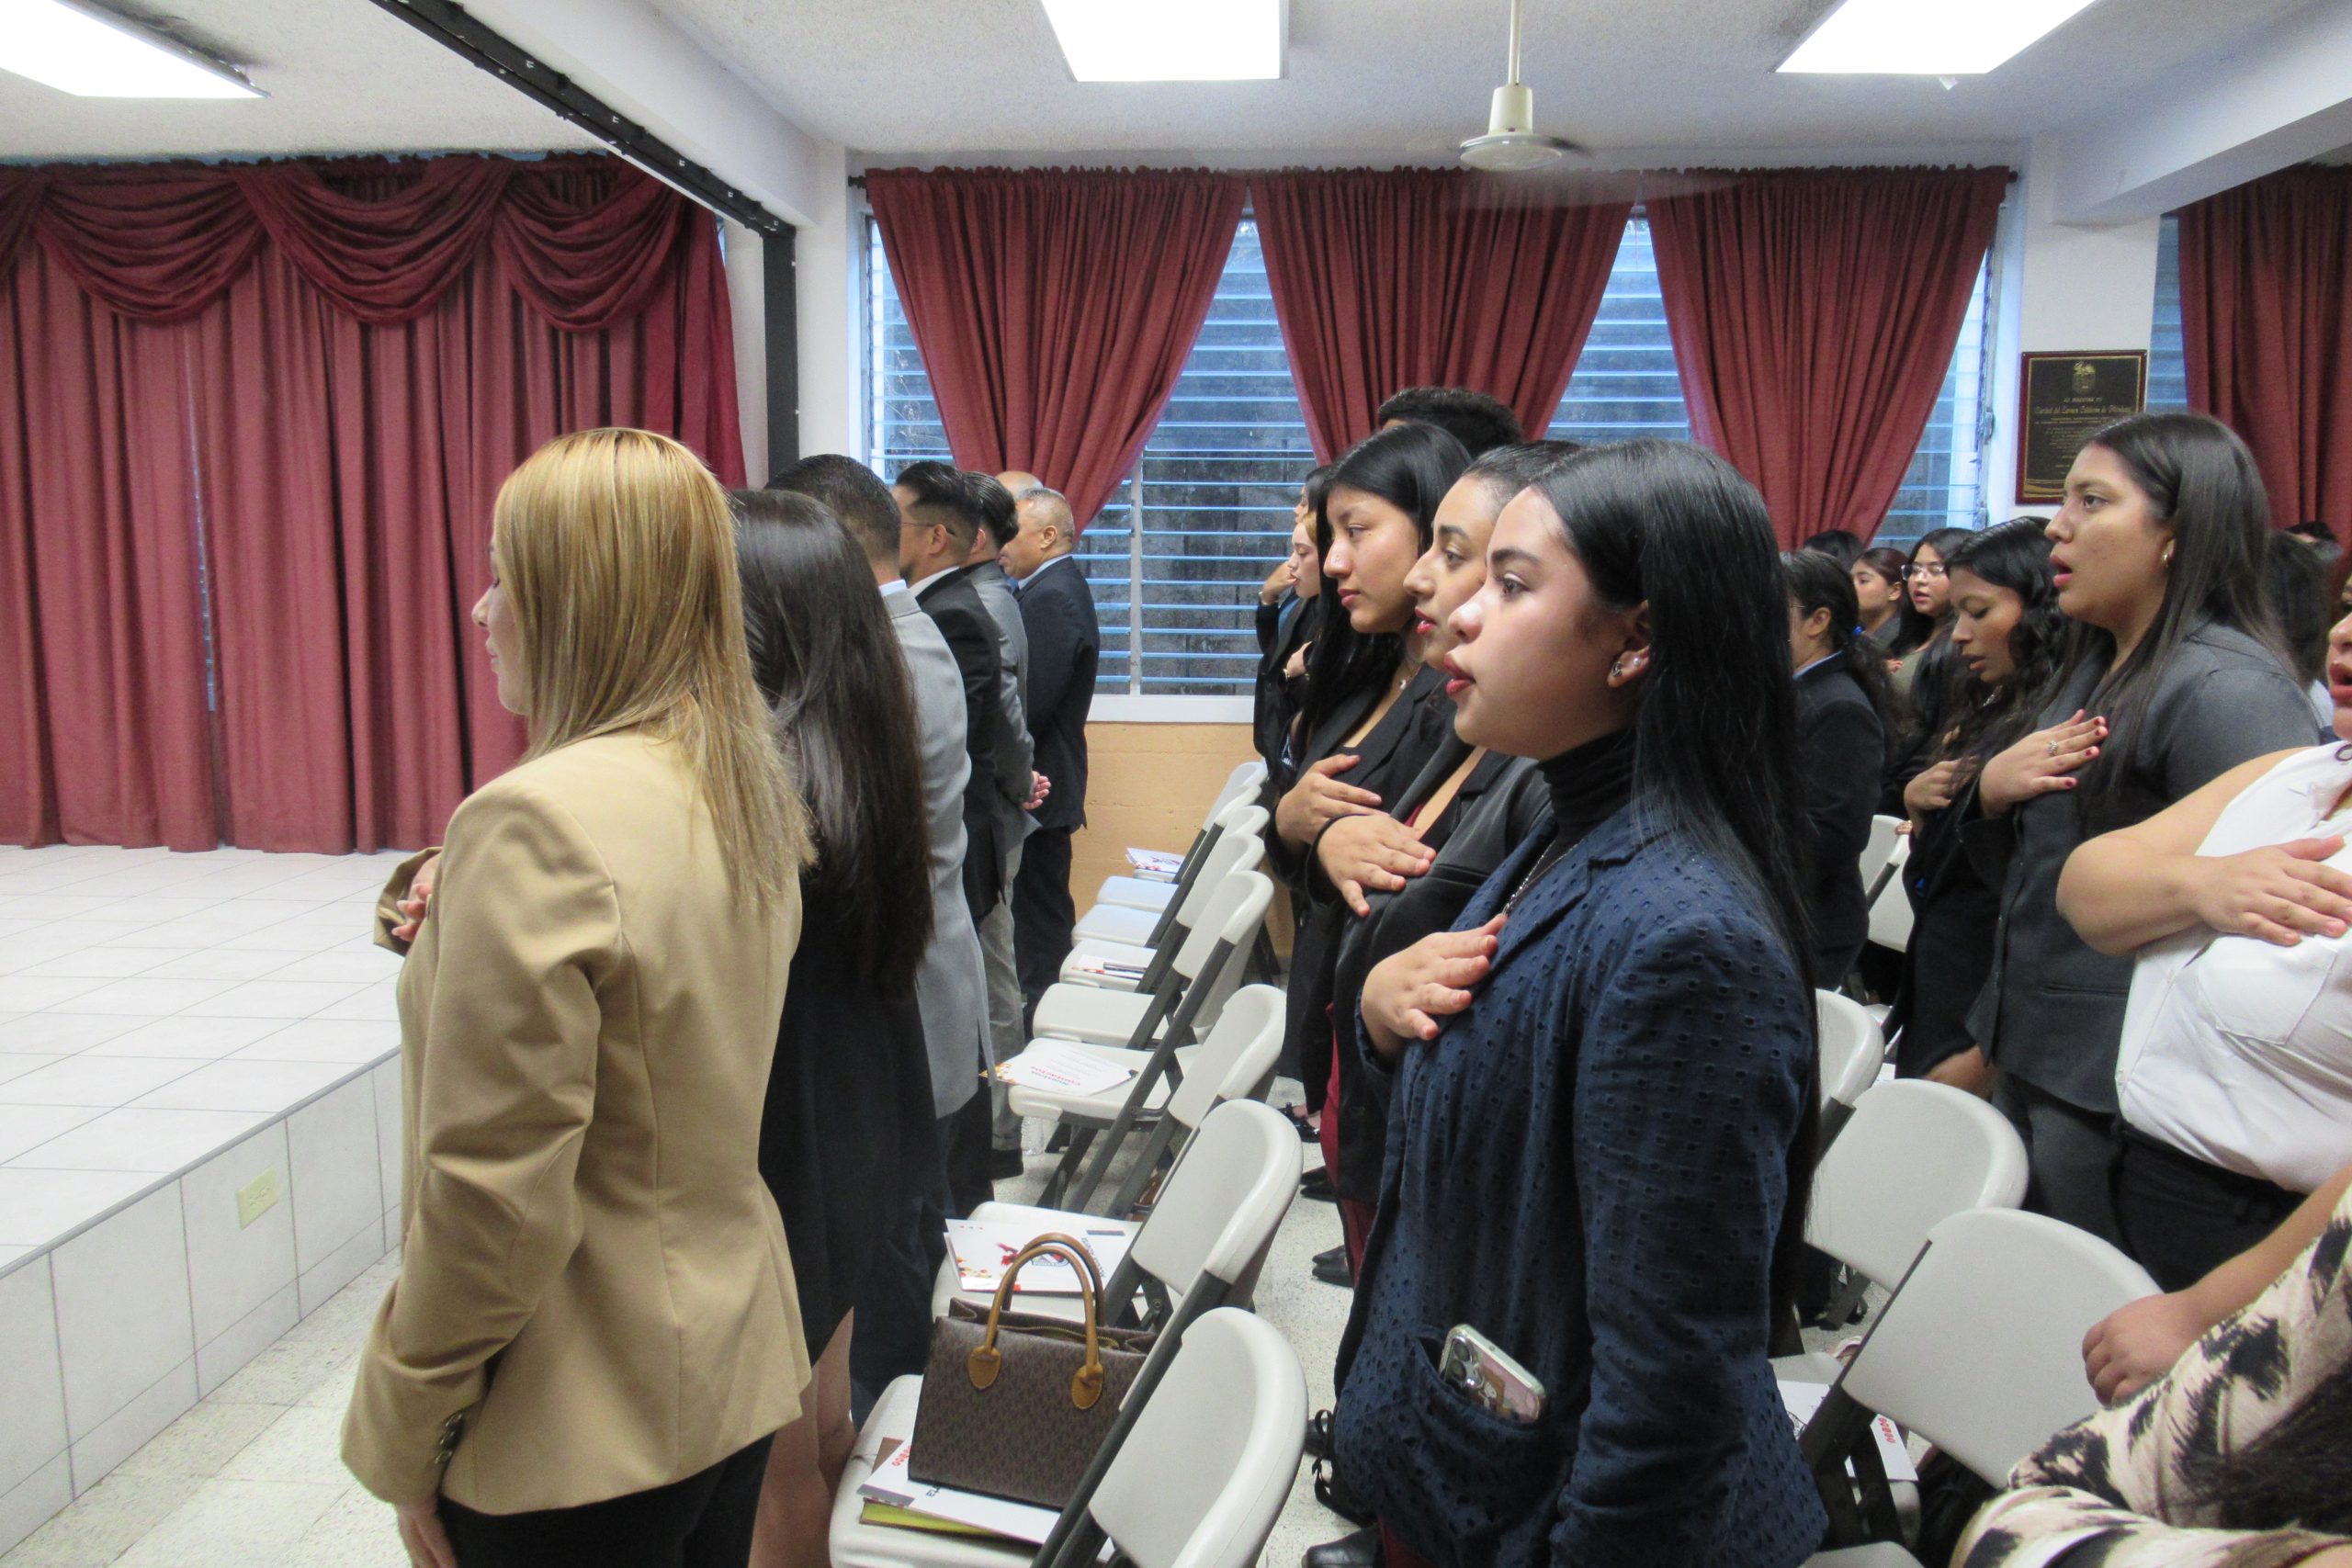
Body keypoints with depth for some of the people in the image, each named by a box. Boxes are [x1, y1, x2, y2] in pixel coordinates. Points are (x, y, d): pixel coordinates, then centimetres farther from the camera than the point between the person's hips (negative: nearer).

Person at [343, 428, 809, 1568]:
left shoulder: (537, 822, -25)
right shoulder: (746, 791, 1)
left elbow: (493, 1203, -22)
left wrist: (403, 1434, -8)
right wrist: (461, 933, -1)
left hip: (577, 1438, -8)